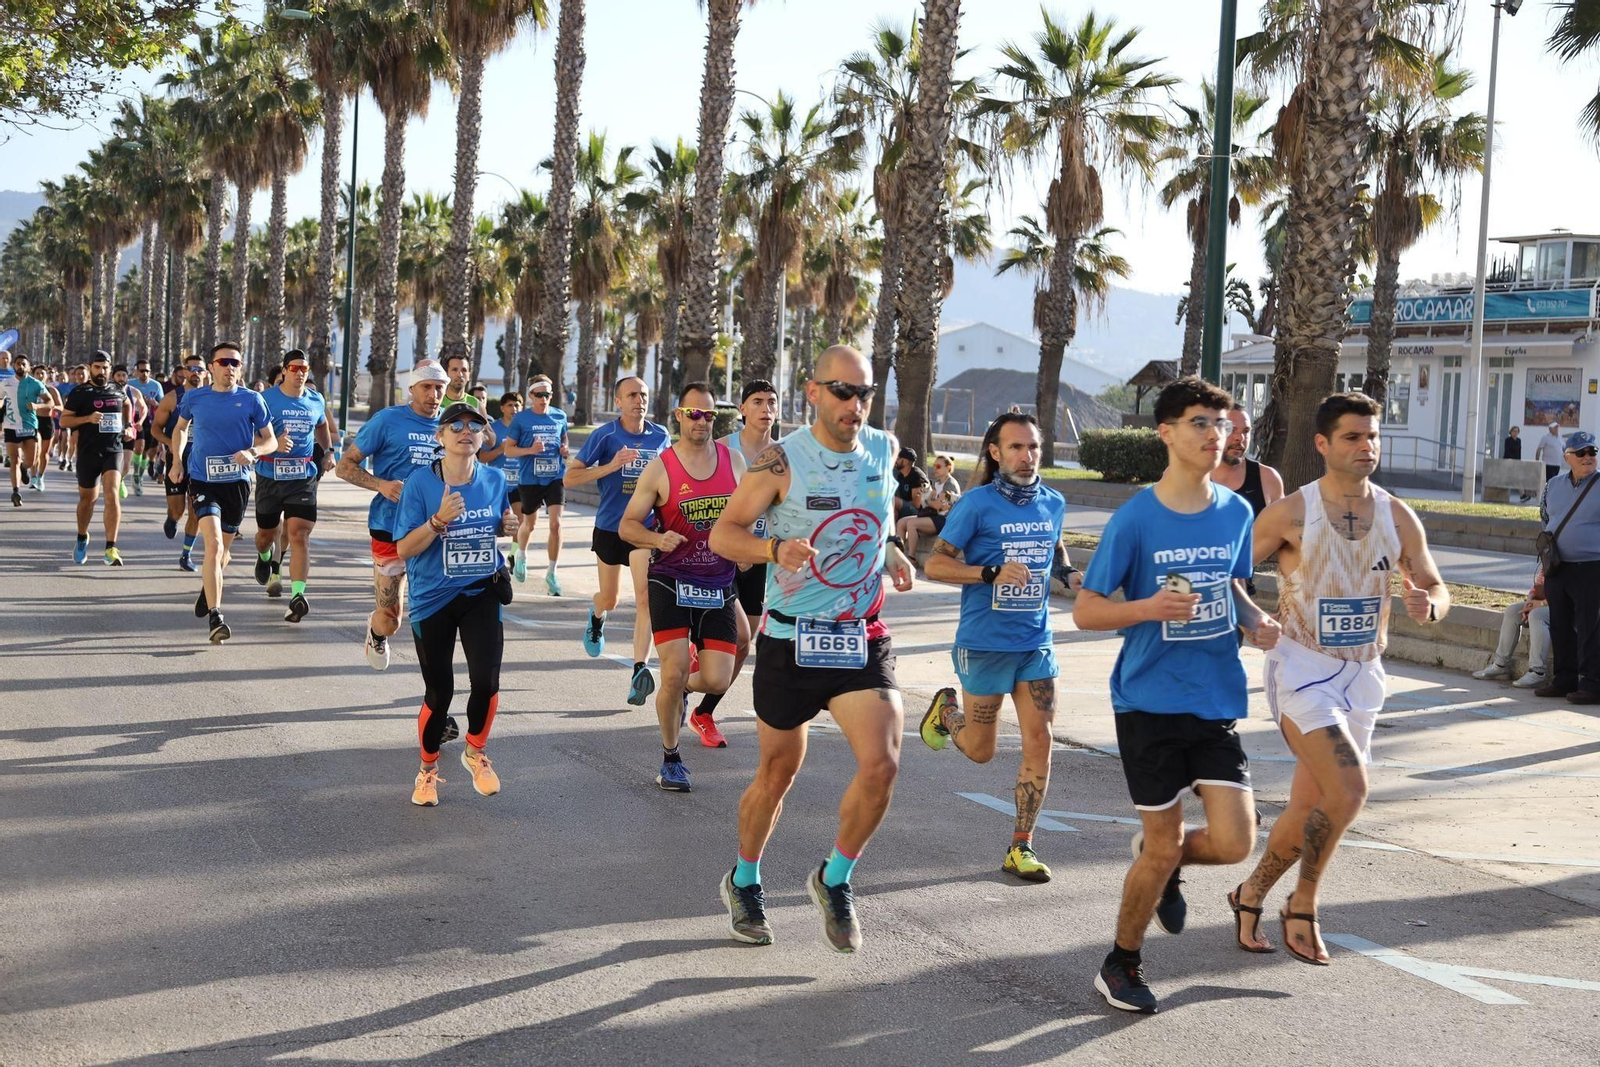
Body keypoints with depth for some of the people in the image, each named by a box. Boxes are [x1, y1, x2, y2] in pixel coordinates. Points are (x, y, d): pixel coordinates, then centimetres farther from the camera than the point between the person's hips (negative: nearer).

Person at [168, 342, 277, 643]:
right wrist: (177, 460, 9)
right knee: (214, 544, -19)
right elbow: (181, 428, 21)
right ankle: (215, 616, -21)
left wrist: (251, 452, -16)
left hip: (236, 482, 2)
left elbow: (271, 441, 3)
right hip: (202, 481, -1)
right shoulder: (193, 398, 2)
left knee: (223, 549, 15)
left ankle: (208, 588, 47)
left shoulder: (252, 400, -1)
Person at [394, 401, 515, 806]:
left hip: (481, 593, 2)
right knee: (439, 691, 3)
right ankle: (428, 770, 29)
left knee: (486, 681, -13)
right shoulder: (421, 481, -11)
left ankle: (475, 751, 17)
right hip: (432, 598, -2)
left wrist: (508, 525, -2)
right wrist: (439, 520, -26)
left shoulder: (494, 480, 1)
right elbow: (403, 549, -12)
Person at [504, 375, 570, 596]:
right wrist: (530, 450, -18)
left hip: (555, 477, 1)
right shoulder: (521, 419, -5)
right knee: (529, 523, 16)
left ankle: (551, 574, -2)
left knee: (555, 523, -11)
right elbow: (508, 450, -2)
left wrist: (565, 450, -2)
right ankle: (521, 556, 47)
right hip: (529, 478, -1)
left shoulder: (560, 416, 4)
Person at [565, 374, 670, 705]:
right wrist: (611, 466, -24)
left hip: (646, 527, 1)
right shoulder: (604, 436, -9)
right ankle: (597, 618, 51)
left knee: (645, 598, -14)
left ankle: (640, 670, -15)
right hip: (609, 527, -1)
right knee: (609, 599, 14)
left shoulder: (661, 436, 1)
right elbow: (569, 478, -12)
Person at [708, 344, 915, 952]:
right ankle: (744, 881, 36)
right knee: (778, 772, 10)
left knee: (881, 764, -15)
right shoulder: (782, 461, -11)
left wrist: (891, 556, 4)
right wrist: (775, 549, -27)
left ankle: (835, 879, 9)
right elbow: (723, 534, -8)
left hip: (863, 639, 3)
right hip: (791, 639, -3)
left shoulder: (884, 450, 4)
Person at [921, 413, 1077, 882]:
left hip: (1036, 642, 4)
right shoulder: (976, 504, -10)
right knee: (980, 750, 8)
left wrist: (1071, 578, 4)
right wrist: (994, 572, -23)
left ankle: (1020, 848, 5)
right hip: (985, 643, -4)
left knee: (1039, 741, -5)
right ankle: (946, 709, 42)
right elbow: (935, 564, -11)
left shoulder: (1054, 504, 6)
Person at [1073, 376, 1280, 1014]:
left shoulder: (1236, 512, 3)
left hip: (1218, 701, 4)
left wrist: (1255, 619, -2)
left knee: (1234, 842, -7)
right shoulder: (1135, 519, -11)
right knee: (1163, 849, 2)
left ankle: (1162, 861, 29)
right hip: (1150, 699, -4)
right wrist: (1150, 608, -25)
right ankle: (1120, 966, 26)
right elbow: (1085, 610, -7)